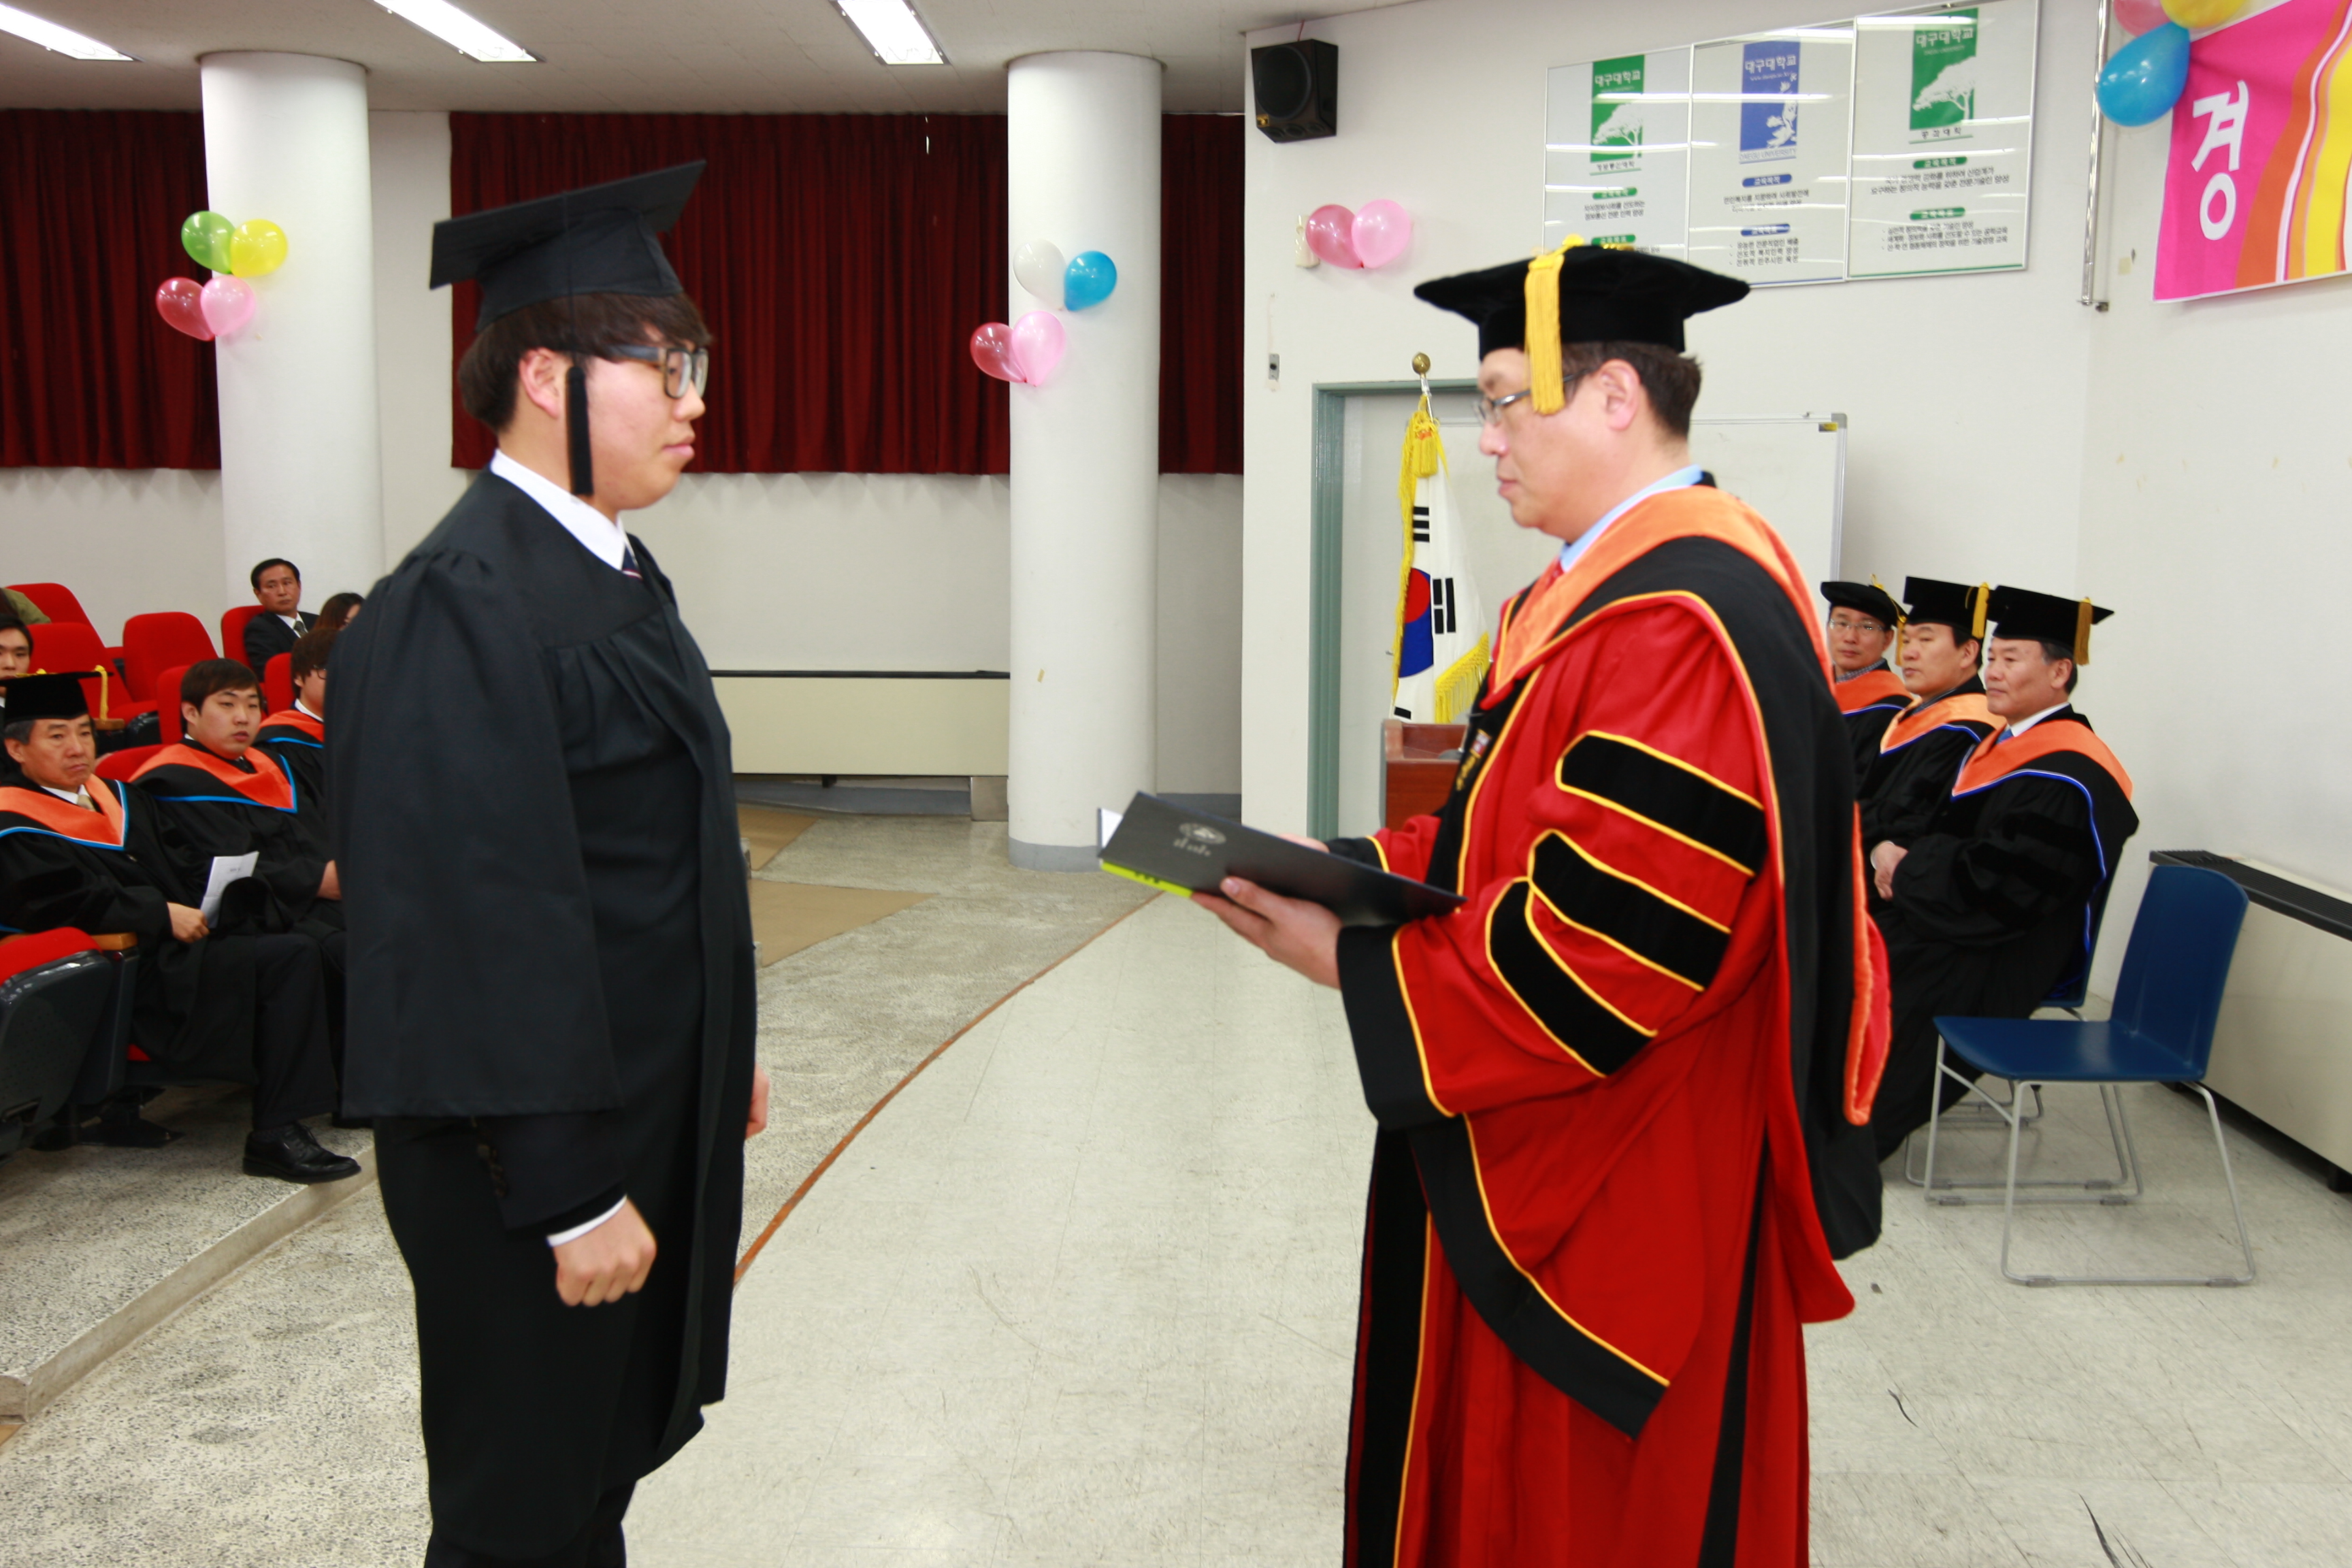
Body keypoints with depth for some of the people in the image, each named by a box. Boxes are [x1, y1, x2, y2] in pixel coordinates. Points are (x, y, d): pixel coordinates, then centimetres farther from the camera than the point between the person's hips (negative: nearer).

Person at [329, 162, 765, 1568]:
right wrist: (569, 1195, -23)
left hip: (653, 1102, 9)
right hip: (539, 1139, -9)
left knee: (607, 1450, 23)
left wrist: (725, 1057, 17)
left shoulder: (611, 571, 7)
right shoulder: (464, 608, -23)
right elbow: (490, 914, -25)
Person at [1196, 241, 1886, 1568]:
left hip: (1627, 1186, -10)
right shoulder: (1605, 582, 10)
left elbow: (1618, 935, -29)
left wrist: (1353, 959, -20)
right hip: (1540, 1155, 10)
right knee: (1502, 1459, 23)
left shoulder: (1684, 622, -25)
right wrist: (1346, 868, 1)